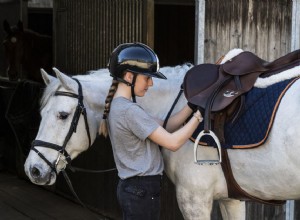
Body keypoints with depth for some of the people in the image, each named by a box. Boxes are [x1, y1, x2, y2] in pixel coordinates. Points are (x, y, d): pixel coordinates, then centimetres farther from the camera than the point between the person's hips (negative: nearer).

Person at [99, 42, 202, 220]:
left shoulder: (118, 106, 10)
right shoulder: (130, 111, -20)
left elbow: (164, 127, 9)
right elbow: (173, 142, -20)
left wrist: (192, 106, 2)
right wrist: (199, 115, -12)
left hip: (133, 187, 10)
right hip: (143, 190, -10)